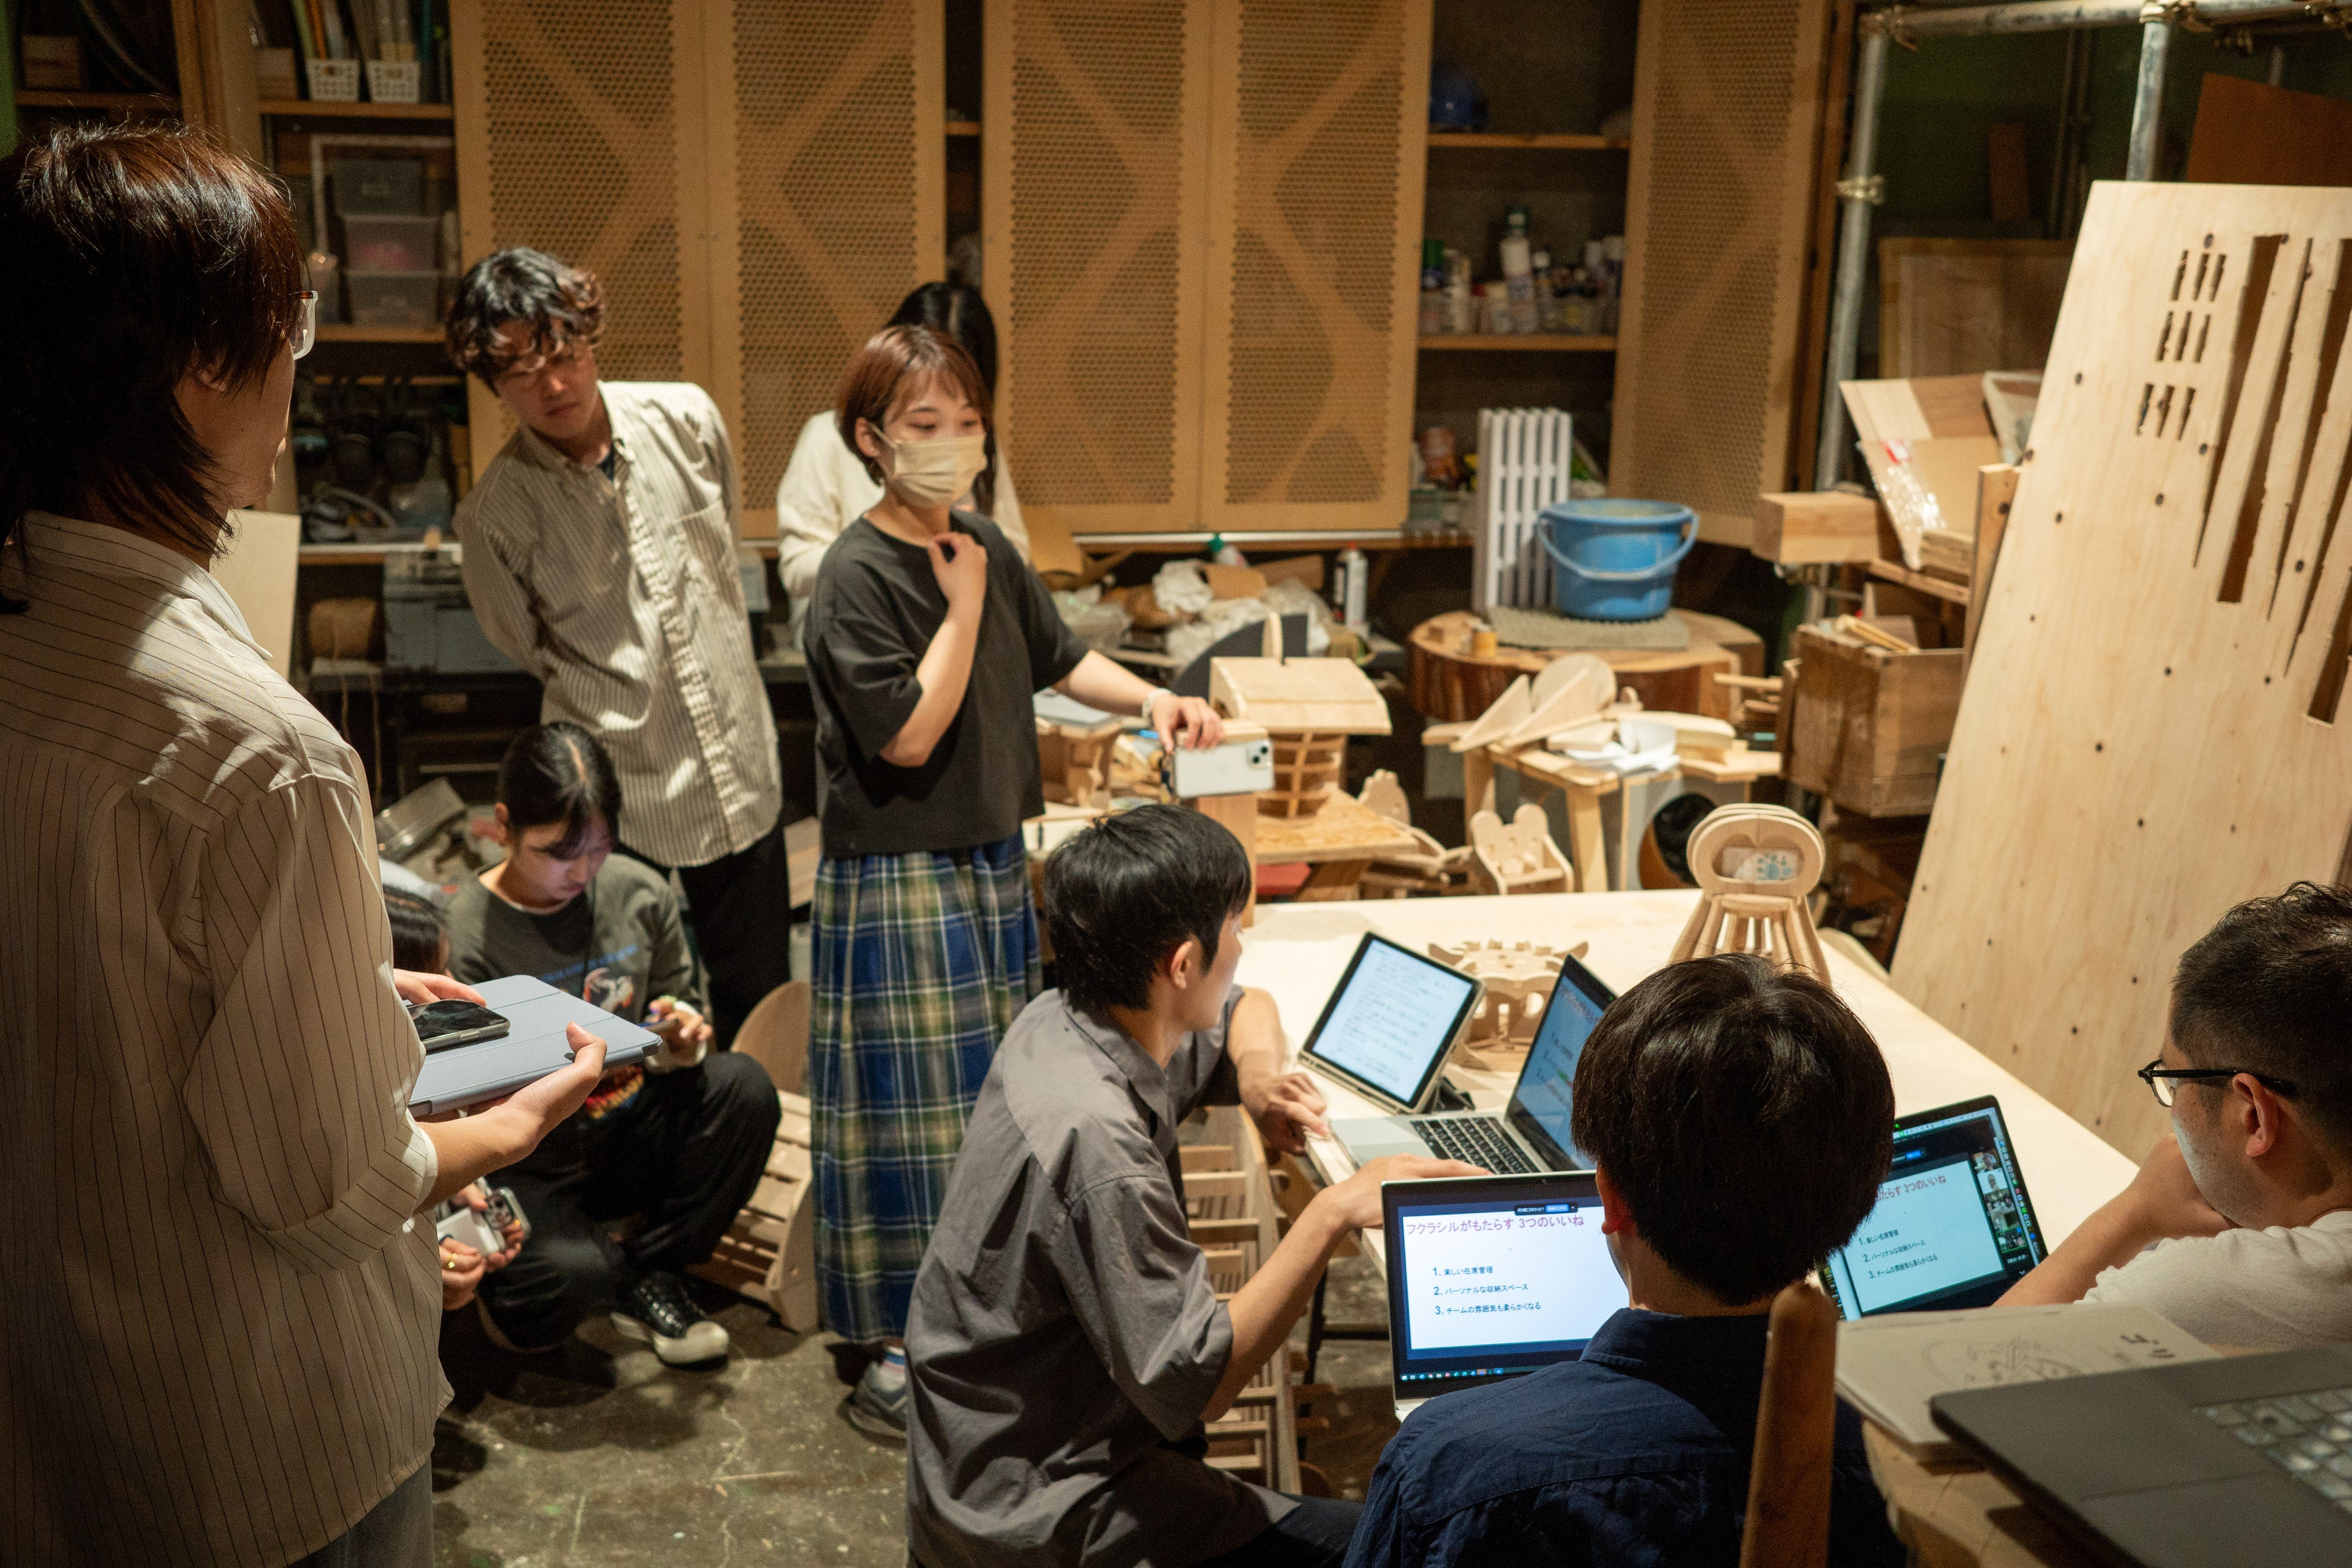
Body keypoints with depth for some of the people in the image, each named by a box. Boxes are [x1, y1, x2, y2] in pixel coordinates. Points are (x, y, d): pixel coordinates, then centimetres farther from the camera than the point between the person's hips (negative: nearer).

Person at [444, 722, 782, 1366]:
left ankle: (649, 1275, -5)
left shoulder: (641, 895, -2)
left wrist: (682, 1038, -16)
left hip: (629, 1135, 5)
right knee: (568, 1274, -34)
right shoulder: (464, 934, -16)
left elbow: (679, 1004, 10)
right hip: (532, 1169, -5)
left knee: (744, 1084, -23)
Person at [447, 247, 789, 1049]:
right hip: (623, 806, -3)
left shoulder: (687, 418, -2)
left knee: (761, 1011, 15)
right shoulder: (494, 512, -10)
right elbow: (528, 646, 6)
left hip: (743, 779, 3)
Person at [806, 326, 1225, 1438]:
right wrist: (963, 606, -17)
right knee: (913, 1110, -1)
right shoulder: (857, 575, -16)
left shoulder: (988, 552, 6)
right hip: (896, 885, -8)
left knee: (997, 1097, 16)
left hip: (994, 866, 8)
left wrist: (1150, 699, 2)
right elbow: (910, 733, -21)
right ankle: (893, 1361, 12)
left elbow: (1057, 658, 18)